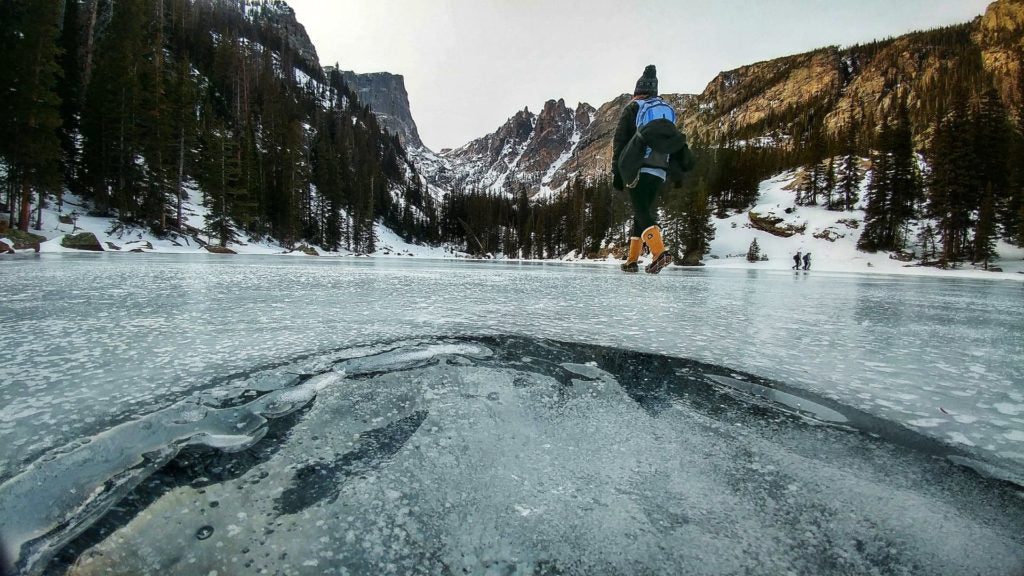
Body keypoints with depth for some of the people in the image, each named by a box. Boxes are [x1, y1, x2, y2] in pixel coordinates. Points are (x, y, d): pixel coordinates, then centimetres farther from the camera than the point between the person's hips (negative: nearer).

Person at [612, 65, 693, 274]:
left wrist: (616, 172, -1)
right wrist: (677, 172, 21)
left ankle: (660, 252, -29)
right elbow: (675, 141, 19)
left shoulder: (632, 108, 6)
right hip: (660, 171, 5)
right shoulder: (667, 110, 21)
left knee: (642, 212, -9)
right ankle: (632, 260, 12)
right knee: (644, 211, 12)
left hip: (639, 170, -5)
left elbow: (619, 141, -1)